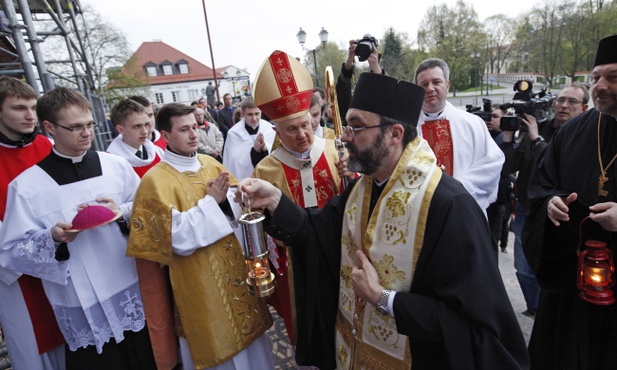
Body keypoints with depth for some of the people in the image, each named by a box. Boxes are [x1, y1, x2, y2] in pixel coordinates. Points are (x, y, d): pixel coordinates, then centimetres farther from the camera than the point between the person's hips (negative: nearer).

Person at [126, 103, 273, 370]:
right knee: (216, 341, 13)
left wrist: (225, 198, -16)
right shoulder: (155, 180, -16)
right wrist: (210, 201, -20)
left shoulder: (210, 164, 2)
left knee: (245, 325, 22)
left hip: (234, 266, 6)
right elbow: (179, 239, -22)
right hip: (198, 280, -6)